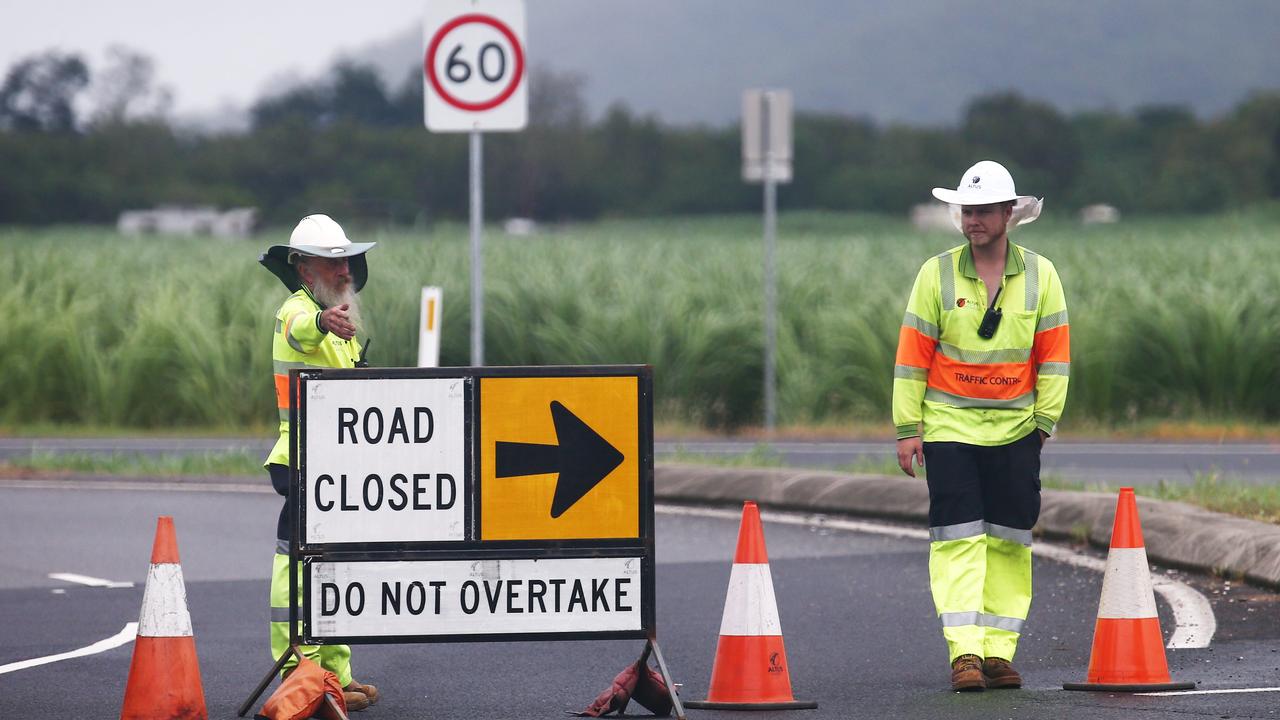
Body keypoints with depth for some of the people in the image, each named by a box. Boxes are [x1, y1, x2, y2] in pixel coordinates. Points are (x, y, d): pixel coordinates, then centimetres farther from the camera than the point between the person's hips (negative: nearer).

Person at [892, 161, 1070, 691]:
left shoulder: (1039, 275, 2)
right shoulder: (937, 275, -2)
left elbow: (1054, 353, 5)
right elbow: (912, 354, -1)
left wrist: (1044, 419, -1)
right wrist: (907, 428, -4)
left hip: (1016, 430, 2)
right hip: (948, 427, -2)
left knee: (1009, 542, 3)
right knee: (957, 538, -9)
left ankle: (999, 650, 9)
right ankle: (964, 651, -13)